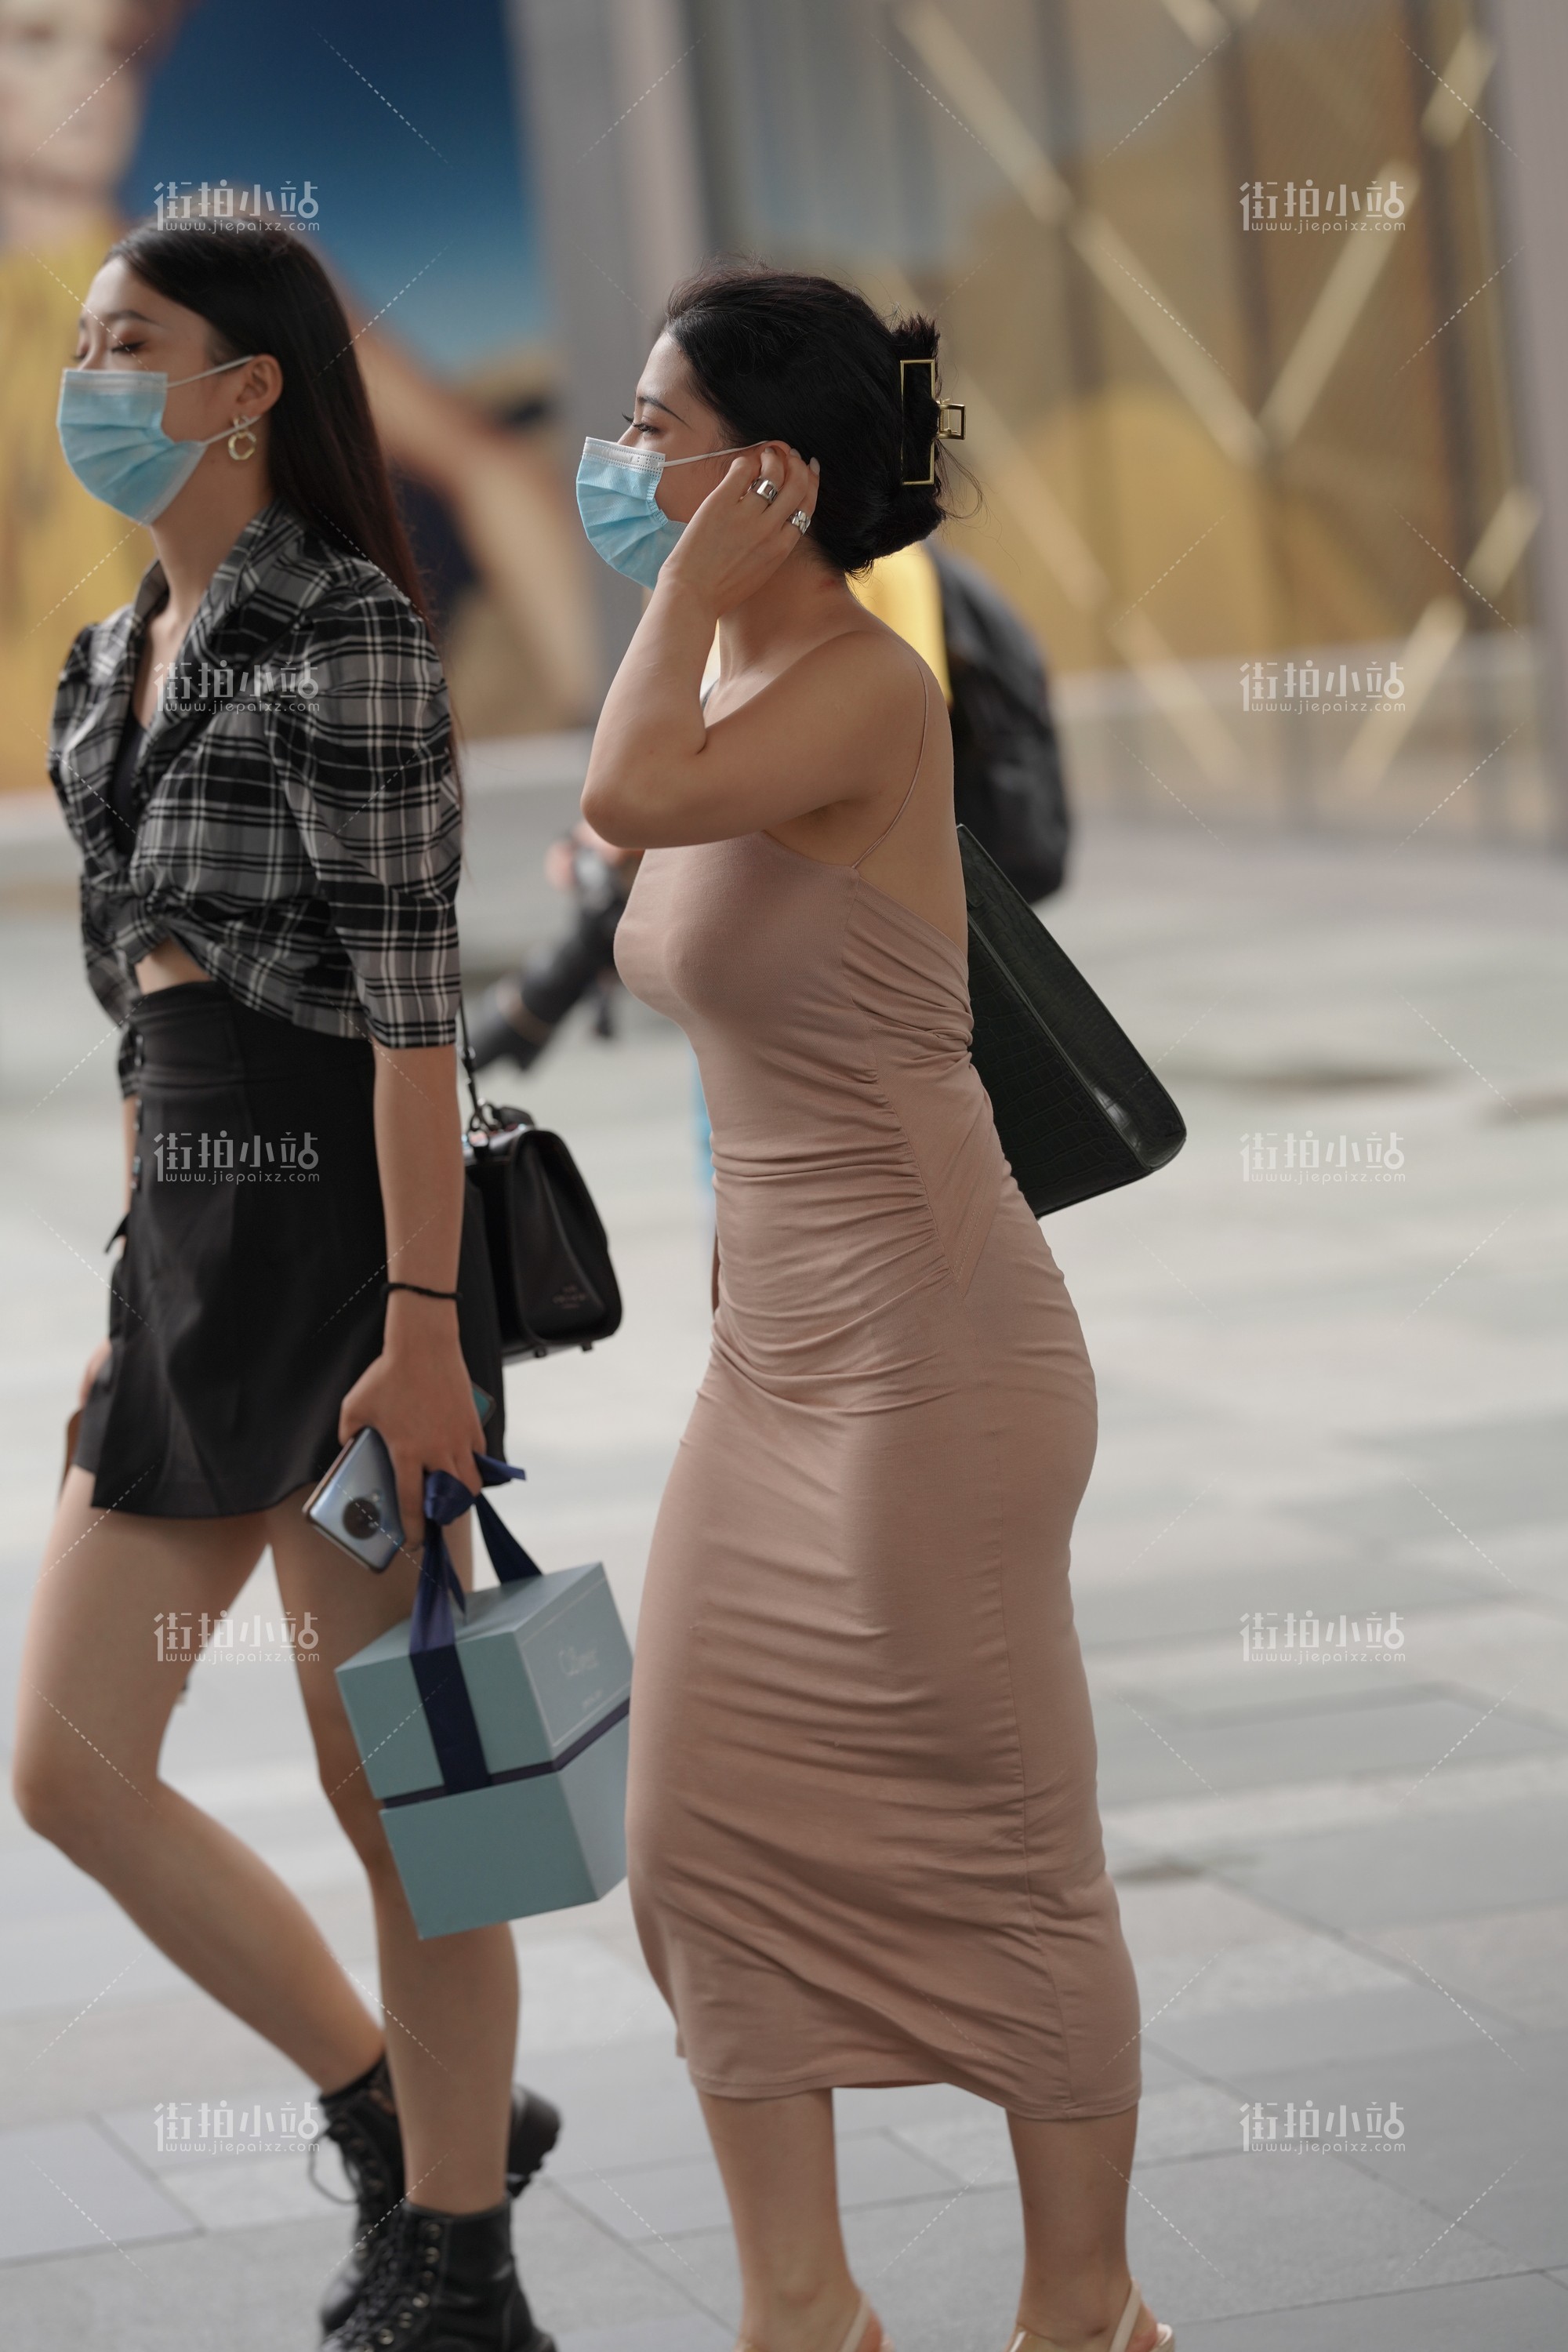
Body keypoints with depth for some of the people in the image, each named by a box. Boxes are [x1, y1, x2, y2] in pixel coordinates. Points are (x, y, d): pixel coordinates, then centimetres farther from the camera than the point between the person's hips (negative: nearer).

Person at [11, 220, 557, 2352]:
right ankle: (405, 2118, 22)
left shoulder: (350, 632, -10)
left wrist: (420, 1320, -19)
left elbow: (412, 998, -15)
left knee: (391, 1780, -1)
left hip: (335, 1218, -9)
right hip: (188, 1223, 9)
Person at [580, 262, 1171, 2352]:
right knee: (707, 1831, 8)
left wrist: (691, 585, -19)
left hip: (933, 1356, -9)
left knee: (1000, 1856, 2)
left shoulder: (869, 691, -17)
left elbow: (631, 793, -35)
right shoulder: (744, 689, 10)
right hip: (775, 1362, 9)